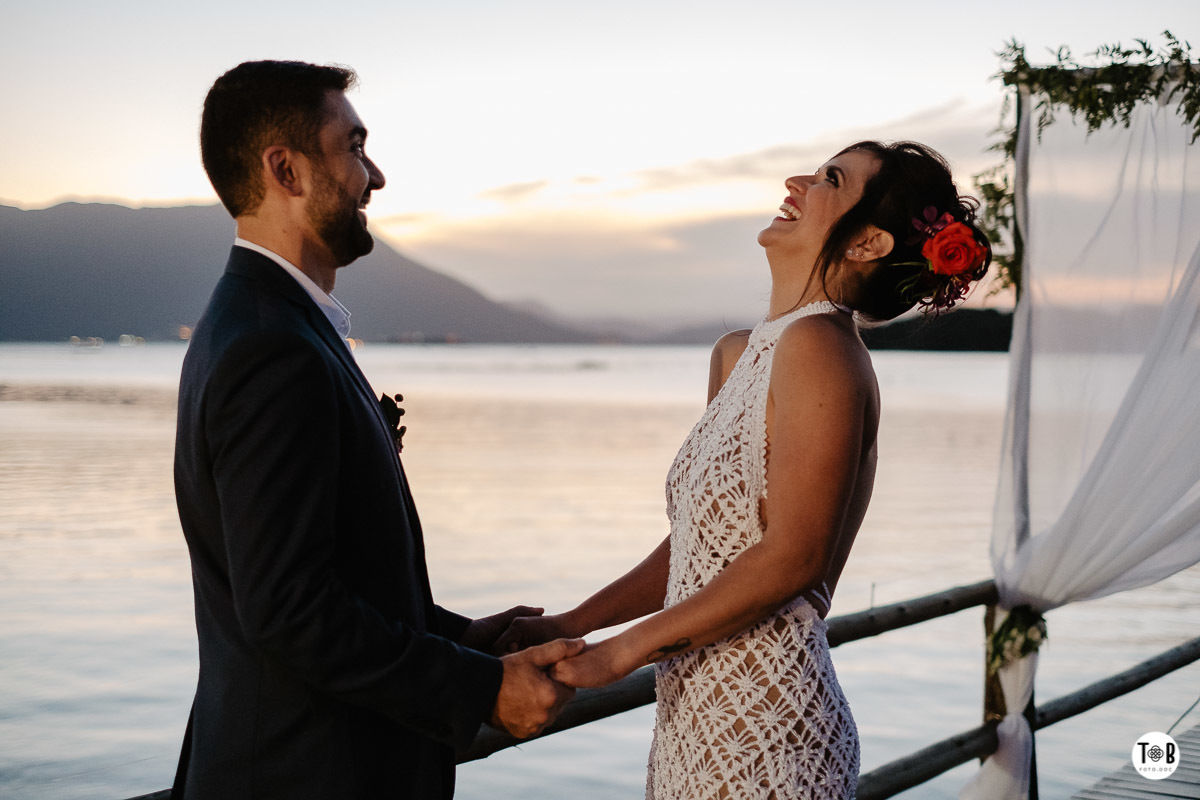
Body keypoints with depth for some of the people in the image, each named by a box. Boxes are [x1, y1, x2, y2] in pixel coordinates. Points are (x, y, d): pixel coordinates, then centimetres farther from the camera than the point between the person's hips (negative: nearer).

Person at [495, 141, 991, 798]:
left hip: (762, 739, -8)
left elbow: (792, 558, -21)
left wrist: (618, 652, -16)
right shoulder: (738, 354, 11)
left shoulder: (817, 347, -16)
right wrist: (569, 625, 10)